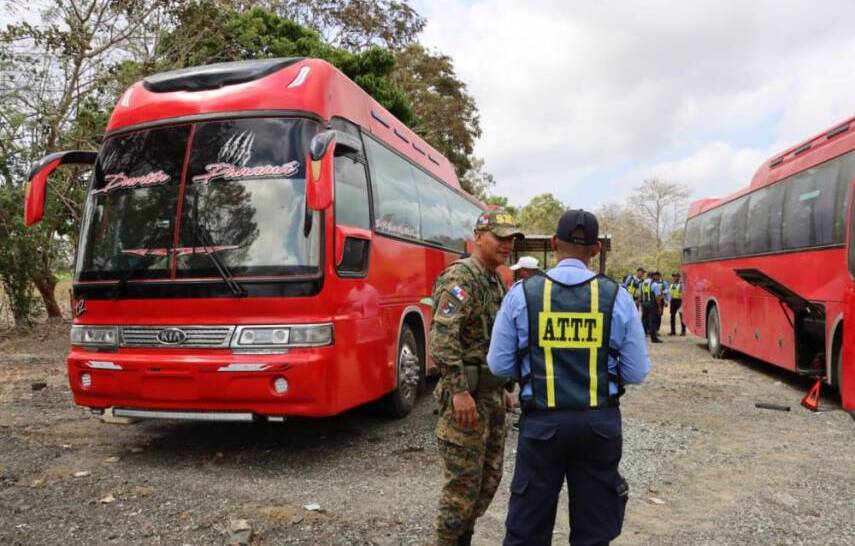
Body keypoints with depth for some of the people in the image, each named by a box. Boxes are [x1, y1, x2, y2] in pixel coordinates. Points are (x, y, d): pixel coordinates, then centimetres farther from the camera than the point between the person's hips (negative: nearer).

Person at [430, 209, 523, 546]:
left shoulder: (497, 283, 15)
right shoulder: (461, 277, -14)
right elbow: (442, 337, -24)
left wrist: (503, 388, 20)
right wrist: (459, 391, -26)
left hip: (492, 394, 9)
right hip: (465, 394, -9)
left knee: (490, 477, 15)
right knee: (463, 480, 0)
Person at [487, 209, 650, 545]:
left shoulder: (521, 294, -6)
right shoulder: (618, 297, -5)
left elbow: (499, 365, -2)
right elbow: (636, 373, -1)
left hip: (541, 422, -1)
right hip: (600, 423, 1)